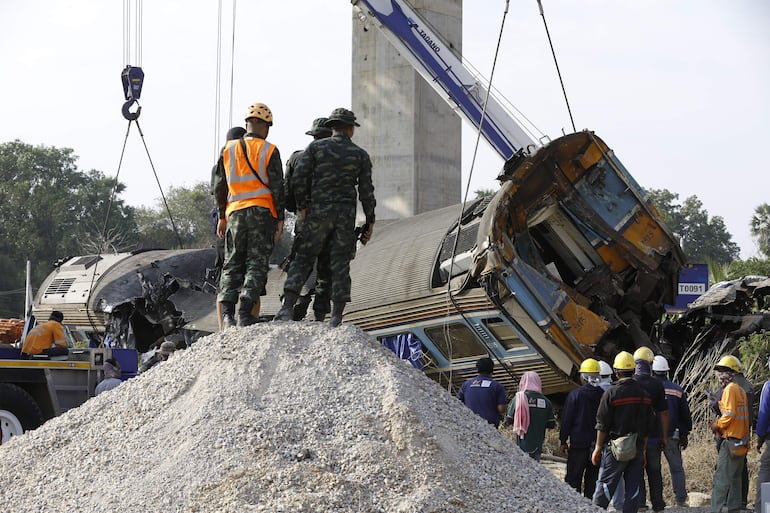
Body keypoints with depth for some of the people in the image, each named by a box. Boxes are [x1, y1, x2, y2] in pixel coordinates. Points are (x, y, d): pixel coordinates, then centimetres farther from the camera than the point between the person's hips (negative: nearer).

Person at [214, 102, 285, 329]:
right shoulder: (269, 151, -3)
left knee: (232, 265, 8)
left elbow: (220, 186, 11)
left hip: (235, 213, 3)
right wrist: (280, 219, 1)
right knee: (256, 264, -1)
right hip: (262, 213, -3)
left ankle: (227, 312, -6)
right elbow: (277, 188, -5)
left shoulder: (228, 149, 8)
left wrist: (222, 216, 19)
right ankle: (245, 312, -11)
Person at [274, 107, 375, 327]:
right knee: (340, 263, 4)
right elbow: (366, 191, 5)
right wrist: (370, 221, 12)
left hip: (318, 211, -1)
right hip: (346, 213, 1)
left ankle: (287, 307, -12)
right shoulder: (361, 155, 7)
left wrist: (302, 206, 5)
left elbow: (299, 179, -5)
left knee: (303, 259, 2)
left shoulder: (315, 147, 4)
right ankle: (336, 316, 1)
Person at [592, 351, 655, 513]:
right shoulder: (643, 393, 7)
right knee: (633, 487, 7)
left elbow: (602, 424, -9)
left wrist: (598, 448, 0)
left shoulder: (612, 392, -10)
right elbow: (648, 425, 12)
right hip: (637, 449, 4)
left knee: (605, 485, -1)